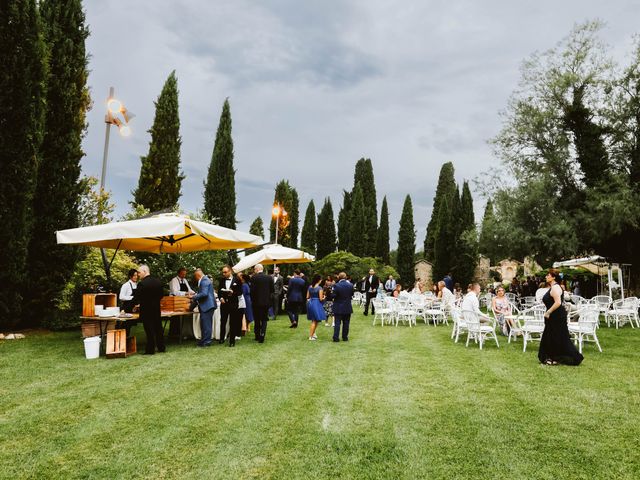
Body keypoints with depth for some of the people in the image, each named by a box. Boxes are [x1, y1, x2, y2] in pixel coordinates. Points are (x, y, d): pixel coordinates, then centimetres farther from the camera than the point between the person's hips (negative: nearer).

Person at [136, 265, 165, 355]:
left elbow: (136, 298, -17)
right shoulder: (158, 281, 2)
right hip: (157, 309, 6)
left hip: (146, 310, -6)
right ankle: (161, 347, 21)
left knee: (149, 330, 1)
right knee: (158, 328, 14)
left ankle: (150, 350, 7)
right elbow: (161, 295, 8)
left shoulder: (142, 284, -17)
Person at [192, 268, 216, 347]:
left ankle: (207, 341, 1)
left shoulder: (204, 280, -14)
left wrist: (194, 298, -12)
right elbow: (201, 293, 24)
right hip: (206, 306, 11)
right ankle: (204, 340, 23)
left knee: (206, 324, -5)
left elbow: (204, 293, -24)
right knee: (204, 323, 15)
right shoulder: (204, 280, 19)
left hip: (207, 305, -11)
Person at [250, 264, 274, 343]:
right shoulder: (269, 278, 0)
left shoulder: (254, 277, -10)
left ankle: (257, 336, 22)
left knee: (257, 320, 13)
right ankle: (262, 337, 0)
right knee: (264, 319, 9)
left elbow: (252, 290, -13)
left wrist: (252, 300, 2)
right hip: (266, 302, 2)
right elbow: (273, 290, 1)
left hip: (256, 302, -2)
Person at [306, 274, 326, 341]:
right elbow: (321, 299, -14)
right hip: (316, 304, -6)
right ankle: (311, 336, 5)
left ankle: (313, 334, 24)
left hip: (310, 303, 7)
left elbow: (307, 297, 10)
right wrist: (323, 297, 6)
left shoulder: (310, 287, 6)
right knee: (315, 321, 3)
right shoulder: (319, 288, -12)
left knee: (314, 320, 20)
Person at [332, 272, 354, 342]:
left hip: (338, 307, -2)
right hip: (347, 307, 2)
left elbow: (334, 296, -13)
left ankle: (336, 337, 3)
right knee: (346, 323, 11)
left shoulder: (336, 286, -15)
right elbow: (352, 295, 4)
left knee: (337, 323, 4)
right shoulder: (350, 285, -5)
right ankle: (345, 337, 16)